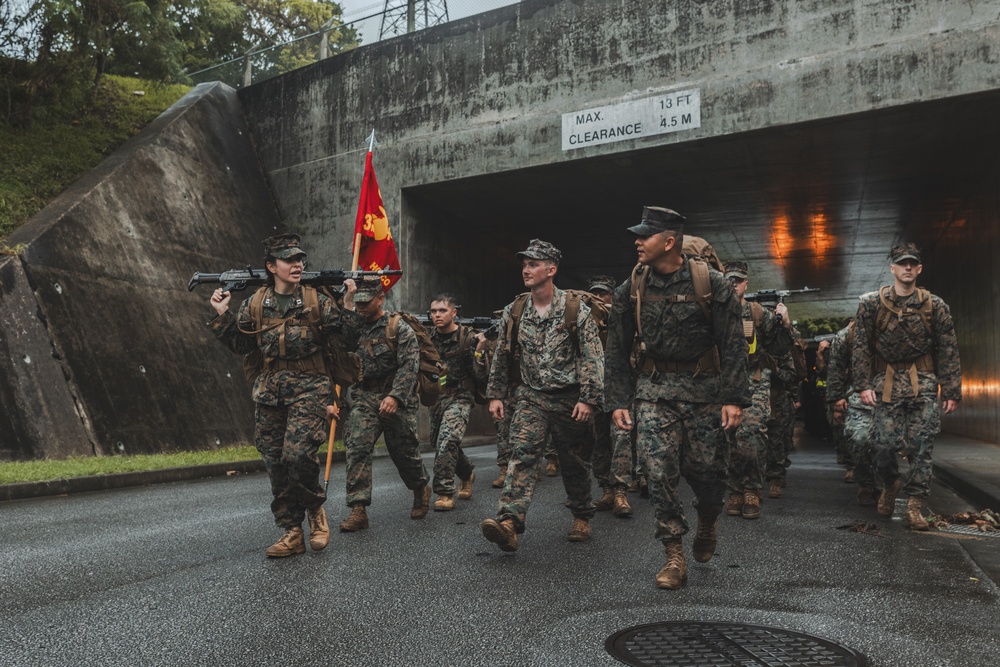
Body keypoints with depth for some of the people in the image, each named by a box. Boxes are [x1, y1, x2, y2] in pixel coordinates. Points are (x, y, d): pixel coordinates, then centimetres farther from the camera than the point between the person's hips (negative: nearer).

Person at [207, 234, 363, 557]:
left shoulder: (317, 301, 0)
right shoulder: (255, 304, 9)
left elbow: (348, 339, -2)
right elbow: (240, 345, 16)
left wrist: (348, 304, -12)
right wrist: (222, 315, 7)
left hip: (308, 388, -4)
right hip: (269, 391, 4)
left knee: (298, 453, -19)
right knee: (275, 462, 5)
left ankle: (316, 509, 11)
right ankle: (292, 533, 18)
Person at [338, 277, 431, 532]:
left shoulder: (400, 329, -6)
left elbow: (409, 366, -14)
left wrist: (395, 396, -26)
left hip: (396, 402, -3)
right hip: (364, 399, 4)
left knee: (405, 453, 8)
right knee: (357, 449, -13)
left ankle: (421, 489, 37)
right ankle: (358, 510, -11)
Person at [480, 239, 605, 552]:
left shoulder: (575, 309, -6)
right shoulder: (514, 311, 5)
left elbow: (593, 357, -8)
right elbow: (501, 356, 13)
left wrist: (589, 399, -15)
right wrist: (495, 394, 9)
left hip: (569, 400, -2)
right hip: (530, 397, 2)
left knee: (575, 463, 10)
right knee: (522, 454, -16)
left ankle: (581, 517, 32)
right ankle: (509, 522, -27)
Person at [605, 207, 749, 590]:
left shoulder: (711, 285, -5)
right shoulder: (631, 290, 3)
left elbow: (733, 344, -5)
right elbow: (617, 349, 8)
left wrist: (734, 398, -11)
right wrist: (618, 400, 3)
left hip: (704, 389, -2)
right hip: (654, 389, 2)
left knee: (706, 468, 4)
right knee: (660, 471, -6)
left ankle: (707, 523, 37)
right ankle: (674, 558, 5)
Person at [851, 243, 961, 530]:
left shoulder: (935, 306, 4)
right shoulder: (871, 304, 3)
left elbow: (948, 351, 4)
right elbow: (861, 347, 1)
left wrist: (952, 391, 0)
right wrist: (864, 385, -6)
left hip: (923, 383, 1)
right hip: (886, 383, 0)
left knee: (921, 446, -4)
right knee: (885, 443, -3)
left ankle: (914, 506, 4)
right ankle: (889, 485, 27)